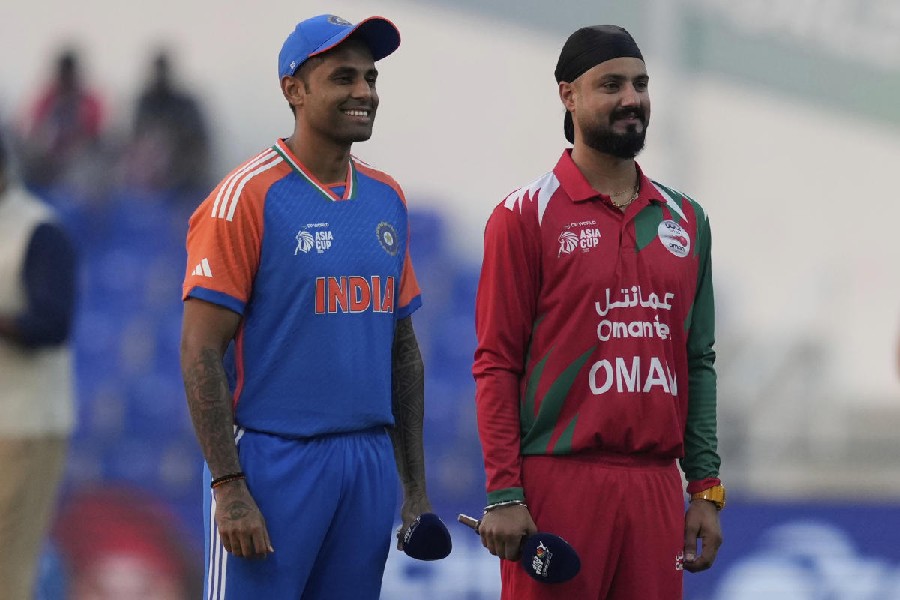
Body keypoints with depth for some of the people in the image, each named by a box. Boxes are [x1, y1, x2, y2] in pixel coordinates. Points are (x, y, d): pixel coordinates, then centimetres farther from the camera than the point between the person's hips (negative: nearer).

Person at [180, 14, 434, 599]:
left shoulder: (387, 199, 12)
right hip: (275, 461, -6)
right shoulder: (249, 195, -7)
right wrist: (228, 487, -17)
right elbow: (201, 352, -11)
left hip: (370, 462, 6)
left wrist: (416, 487, 14)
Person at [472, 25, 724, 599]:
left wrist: (707, 487, 10)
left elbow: (698, 363, 17)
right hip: (559, 482, -5)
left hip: (657, 485, 5)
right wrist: (503, 494, -12)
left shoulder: (685, 219, 14)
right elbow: (496, 364, -5)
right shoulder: (526, 216, -1)